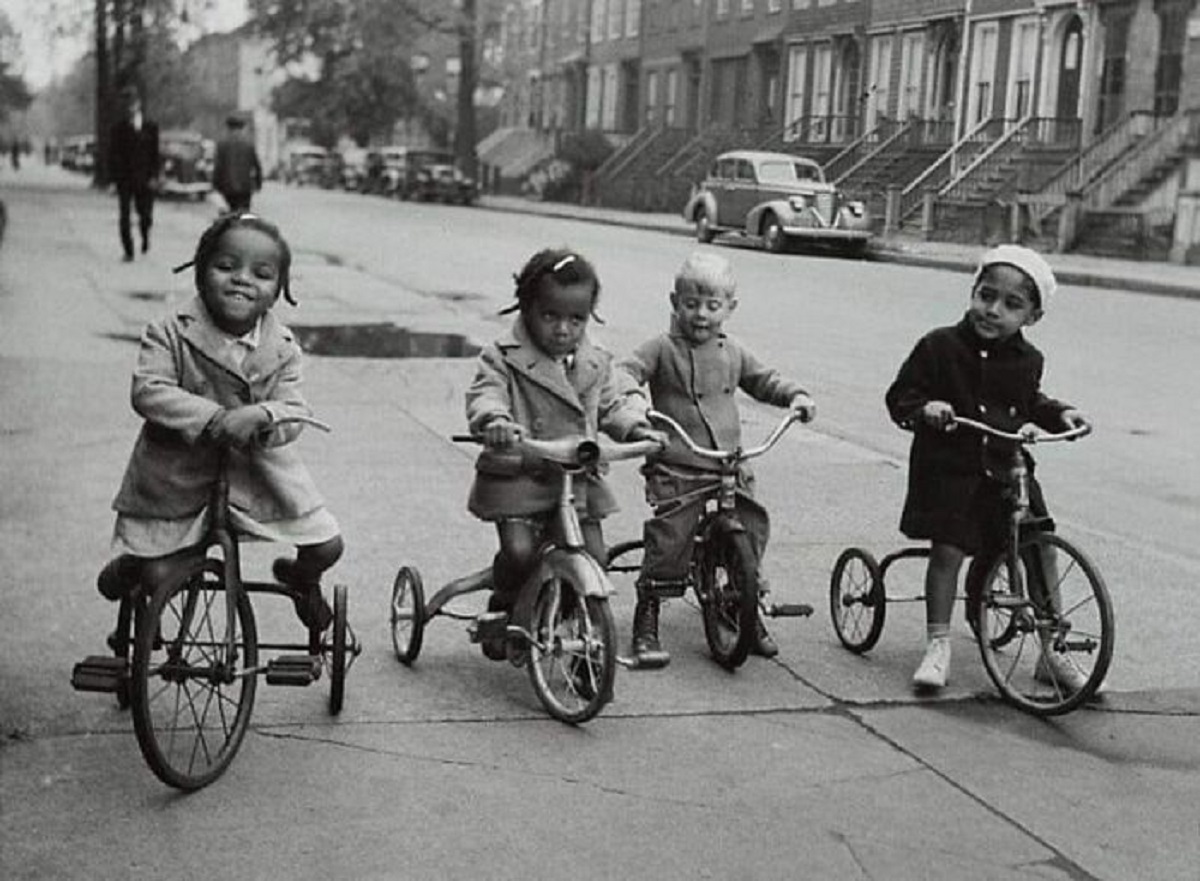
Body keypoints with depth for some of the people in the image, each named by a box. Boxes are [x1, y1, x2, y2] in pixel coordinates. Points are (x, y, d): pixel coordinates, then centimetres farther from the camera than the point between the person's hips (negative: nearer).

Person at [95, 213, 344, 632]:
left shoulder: (282, 349, -3)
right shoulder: (170, 333, -12)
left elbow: (294, 411, -9)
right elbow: (148, 390, -22)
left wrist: (261, 415, -33)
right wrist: (213, 417, -33)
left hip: (259, 468, 3)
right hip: (176, 472, -2)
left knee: (326, 546, -3)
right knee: (160, 575, -9)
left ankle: (302, 580, 36)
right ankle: (132, 563, 31)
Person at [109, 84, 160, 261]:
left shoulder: (151, 126, 5)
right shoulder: (118, 128, 3)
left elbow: (156, 153, 5)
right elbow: (113, 154, 1)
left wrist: (154, 176, -4)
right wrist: (114, 176, -9)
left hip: (144, 179, 0)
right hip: (124, 179, 0)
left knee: (145, 215, 3)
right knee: (125, 216, -3)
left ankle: (145, 236, 35)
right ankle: (128, 251, 4)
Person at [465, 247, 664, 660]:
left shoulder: (596, 363, 10)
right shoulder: (503, 357, -5)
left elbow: (611, 405, 18)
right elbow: (484, 394, -19)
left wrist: (636, 427, -3)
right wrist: (494, 420, -42)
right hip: (518, 475, -4)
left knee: (593, 558, -6)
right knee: (519, 552, -19)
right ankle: (503, 609, 11)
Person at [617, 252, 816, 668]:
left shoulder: (733, 352, 13)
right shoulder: (663, 349, -2)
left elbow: (764, 380, 24)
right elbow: (627, 370, -12)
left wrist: (795, 395, 8)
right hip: (675, 469, -5)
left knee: (753, 527, 1)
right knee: (668, 541, -11)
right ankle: (646, 625, 4)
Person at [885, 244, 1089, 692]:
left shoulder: (1027, 360, 5)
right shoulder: (939, 346, -8)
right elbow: (900, 395, -4)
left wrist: (1058, 413, 7)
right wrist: (925, 407, -23)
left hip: (1007, 469, 3)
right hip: (948, 469, -3)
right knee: (947, 550, -9)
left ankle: (1053, 648, 14)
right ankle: (938, 645, 7)